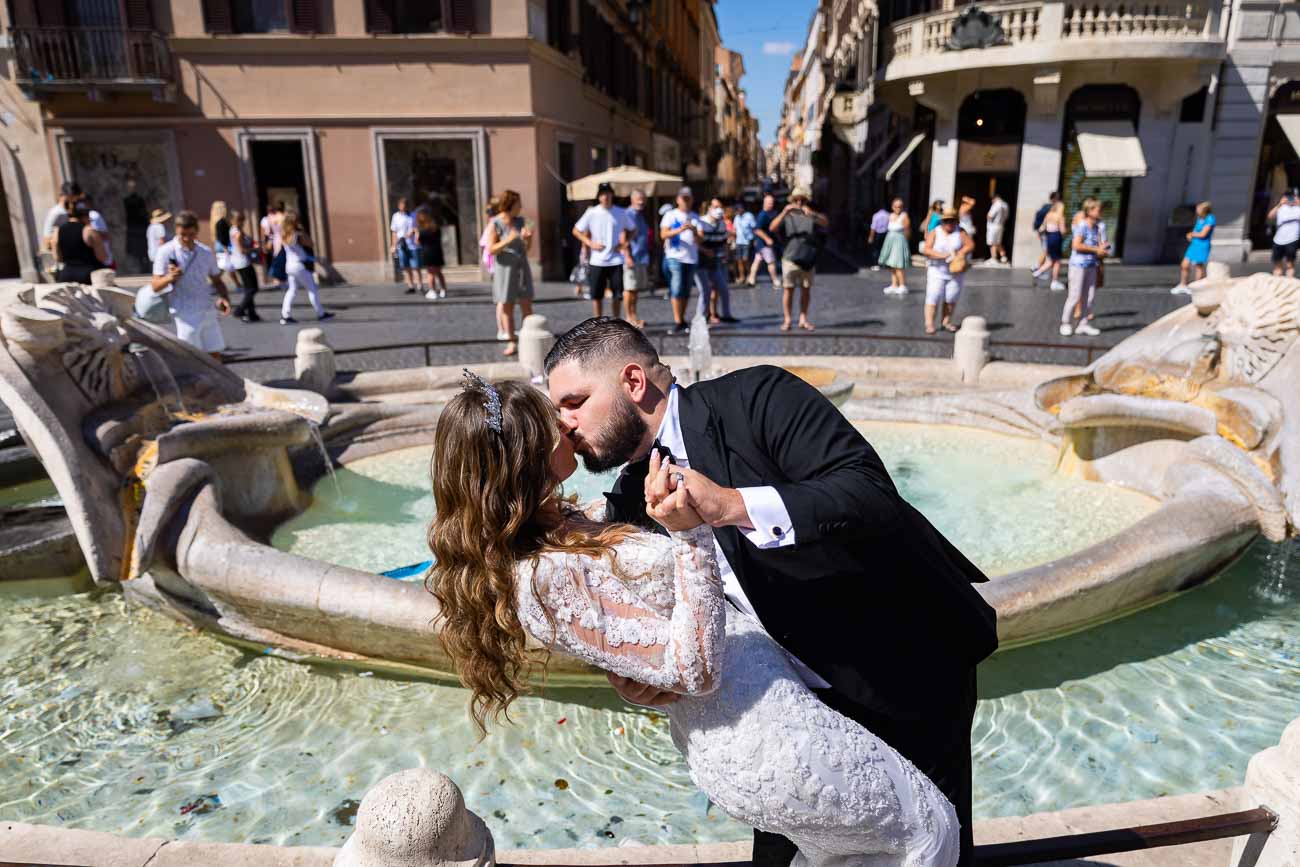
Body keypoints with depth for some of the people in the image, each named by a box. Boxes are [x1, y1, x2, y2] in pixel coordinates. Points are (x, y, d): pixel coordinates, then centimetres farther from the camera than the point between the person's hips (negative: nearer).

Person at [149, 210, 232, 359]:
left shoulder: (206, 252, 9)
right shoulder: (166, 252, -5)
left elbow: (216, 280, 20)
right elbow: (155, 286, -6)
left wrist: (224, 298, 0)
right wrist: (169, 278, -28)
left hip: (208, 311, 5)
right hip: (186, 314, -5)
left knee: (215, 355, 8)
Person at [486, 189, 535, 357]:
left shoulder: (520, 221, 5)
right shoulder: (495, 224, -8)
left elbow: (527, 248, 10)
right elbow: (490, 249, -12)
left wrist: (528, 237, -12)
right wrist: (508, 240, -25)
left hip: (521, 267, 4)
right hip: (504, 269, -4)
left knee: (526, 305, 1)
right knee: (506, 306, 2)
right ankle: (512, 343, 9)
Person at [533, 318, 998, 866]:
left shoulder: (757, 399, -20)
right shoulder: (631, 505, 0)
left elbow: (873, 495, -30)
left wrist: (733, 506, -39)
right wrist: (628, 677, -17)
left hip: (909, 674, -5)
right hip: (799, 699, 6)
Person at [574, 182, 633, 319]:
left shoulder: (620, 213, 3)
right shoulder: (591, 213, -1)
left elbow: (632, 229, 15)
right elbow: (576, 231, 5)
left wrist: (625, 243, -1)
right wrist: (590, 243, -7)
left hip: (616, 260, 1)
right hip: (597, 261, -1)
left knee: (617, 294, 2)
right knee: (596, 294, 3)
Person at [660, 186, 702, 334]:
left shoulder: (695, 217, 15)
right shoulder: (670, 215, 6)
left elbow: (698, 241, 7)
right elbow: (663, 234, -7)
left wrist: (694, 231, -15)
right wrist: (679, 229, -21)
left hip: (691, 257, 4)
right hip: (675, 256, -4)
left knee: (686, 291, 6)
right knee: (677, 289, -14)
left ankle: (682, 320, 15)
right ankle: (677, 322, -14)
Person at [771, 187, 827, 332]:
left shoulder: (811, 216, 6)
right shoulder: (787, 216, 5)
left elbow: (826, 223, -13)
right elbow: (773, 227, -11)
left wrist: (812, 213, -30)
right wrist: (784, 212, -24)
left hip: (808, 260, 2)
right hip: (790, 259, -2)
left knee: (806, 290, 7)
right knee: (789, 289, -2)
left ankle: (803, 319, 16)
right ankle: (787, 320, 4)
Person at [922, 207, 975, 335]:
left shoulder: (960, 232, 2)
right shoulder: (934, 232, -1)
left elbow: (970, 244, -7)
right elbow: (926, 250, -12)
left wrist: (960, 253, -25)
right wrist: (943, 255, -23)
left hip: (956, 271, 2)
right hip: (937, 271, -2)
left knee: (951, 298, 5)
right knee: (933, 297, -8)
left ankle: (946, 322, 19)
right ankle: (929, 324, -8)